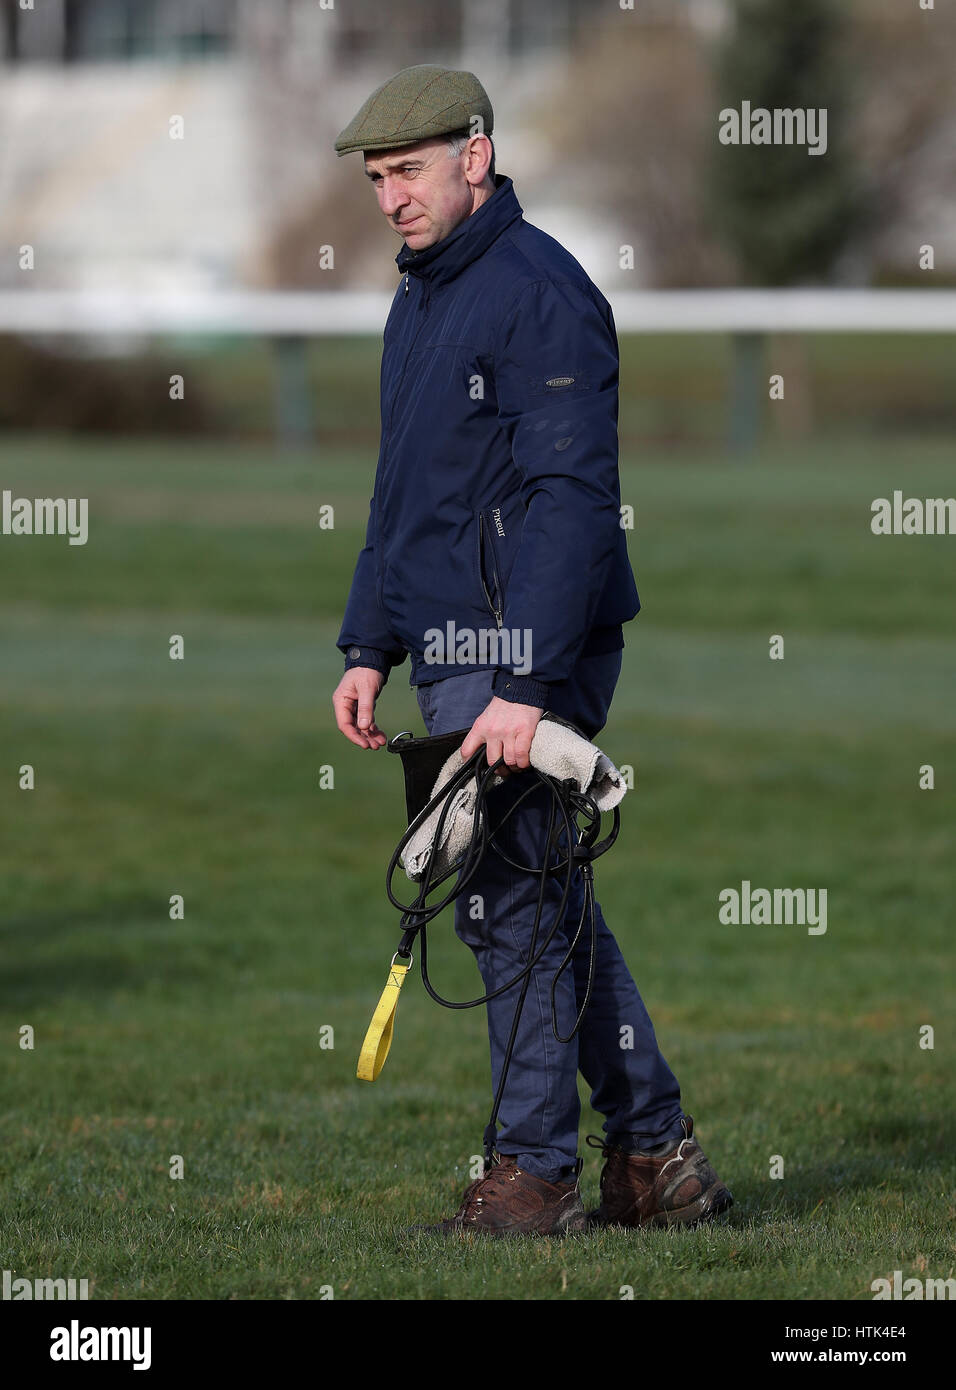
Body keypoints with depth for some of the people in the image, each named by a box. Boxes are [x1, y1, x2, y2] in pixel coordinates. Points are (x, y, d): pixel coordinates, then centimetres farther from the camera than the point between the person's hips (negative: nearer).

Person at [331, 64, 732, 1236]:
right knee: (545, 902, 12)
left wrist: (526, 683, -24)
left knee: (511, 905, -6)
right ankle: (656, 1159, 17)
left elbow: (571, 500, -20)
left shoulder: (538, 292, -14)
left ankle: (535, 1172, 2)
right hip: (453, 654, 10)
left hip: (528, 653, -10)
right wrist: (369, 646, 16)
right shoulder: (419, 302, 16)